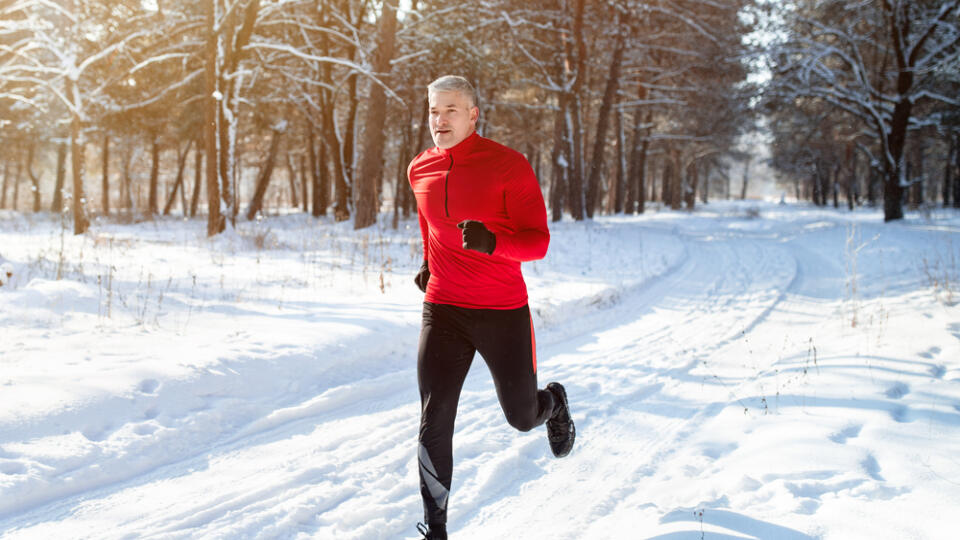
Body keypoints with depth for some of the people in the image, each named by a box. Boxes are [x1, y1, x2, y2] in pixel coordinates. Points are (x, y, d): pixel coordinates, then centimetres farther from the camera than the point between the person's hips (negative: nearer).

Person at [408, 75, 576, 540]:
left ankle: (553, 402, 51)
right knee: (434, 424, -7)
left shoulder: (508, 165, -10)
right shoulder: (420, 171, 5)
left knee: (522, 417, 13)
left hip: (503, 312, -2)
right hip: (442, 310, 3)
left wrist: (492, 241, -30)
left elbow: (538, 241, -12)